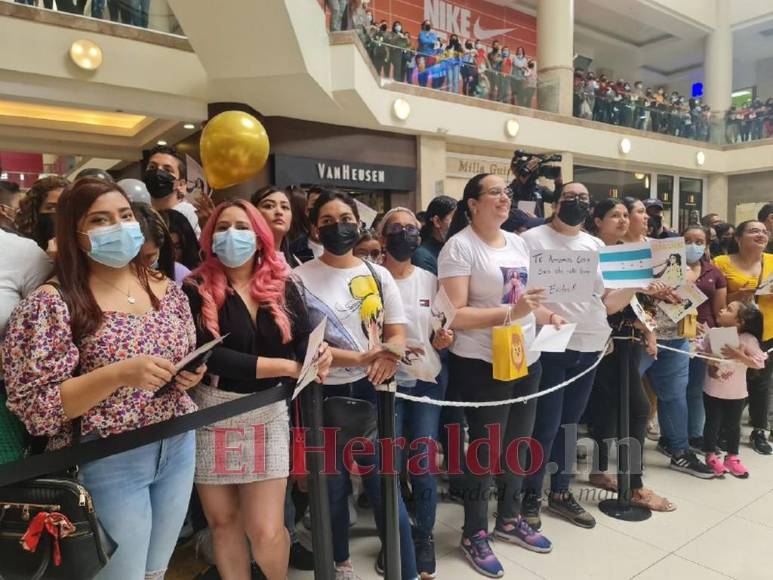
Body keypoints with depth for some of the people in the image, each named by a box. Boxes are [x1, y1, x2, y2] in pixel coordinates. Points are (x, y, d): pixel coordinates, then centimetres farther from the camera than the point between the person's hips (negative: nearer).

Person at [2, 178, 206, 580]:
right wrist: (118, 374, -28)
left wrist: (191, 375, -8)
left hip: (179, 447, 5)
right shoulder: (52, 303, -14)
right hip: (107, 462, -5)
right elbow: (34, 406, -16)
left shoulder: (165, 287, 3)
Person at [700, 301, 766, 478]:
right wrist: (708, 362, -17)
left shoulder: (749, 340, -16)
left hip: (736, 394, -1)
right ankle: (711, 456, 26)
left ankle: (732, 458, 32)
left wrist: (738, 355, -30)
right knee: (712, 424, 9)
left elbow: (759, 363, -18)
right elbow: (702, 351, 2)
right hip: (712, 391, 1)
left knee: (732, 425, 13)